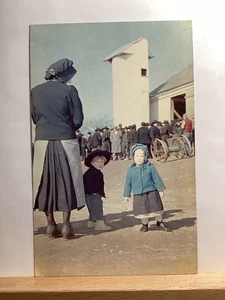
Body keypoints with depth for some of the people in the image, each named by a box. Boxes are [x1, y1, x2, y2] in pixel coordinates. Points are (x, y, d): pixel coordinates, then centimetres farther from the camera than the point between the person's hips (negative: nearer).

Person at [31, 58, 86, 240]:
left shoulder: (36, 91, 6)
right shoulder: (69, 90, -6)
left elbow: (34, 117, 11)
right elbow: (78, 119, -5)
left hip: (42, 141, 4)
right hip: (65, 141, -3)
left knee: (45, 181, 10)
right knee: (67, 181, 6)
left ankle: (51, 224, 16)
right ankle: (66, 225, 8)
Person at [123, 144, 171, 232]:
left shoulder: (150, 167, -4)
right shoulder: (131, 169, -1)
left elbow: (156, 178, 1)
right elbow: (128, 183, 6)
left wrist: (160, 189, 1)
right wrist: (127, 194, 8)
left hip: (151, 192, 0)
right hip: (138, 195, 1)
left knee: (156, 209, 10)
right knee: (143, 211, 6)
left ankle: (160, 222, 33)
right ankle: (145, 225, 30)